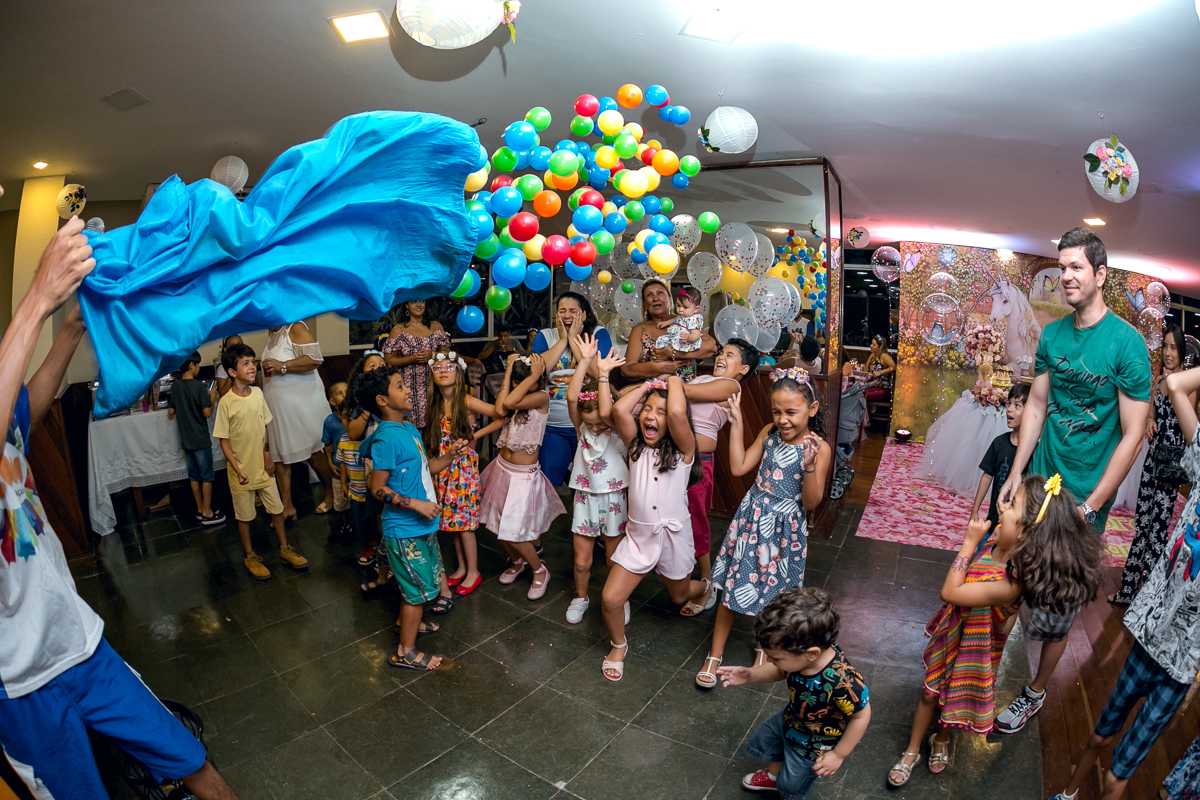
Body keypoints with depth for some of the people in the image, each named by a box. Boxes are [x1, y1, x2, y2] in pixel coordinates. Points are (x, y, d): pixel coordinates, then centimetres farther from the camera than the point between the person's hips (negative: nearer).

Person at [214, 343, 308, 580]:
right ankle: (250, 557, 29)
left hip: (262, 466, 4)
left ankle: (285, 550, 29)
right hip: (242, 470, -4)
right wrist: (237, 469, -16)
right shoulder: (226, 403, -16)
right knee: (244, 515, 11)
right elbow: (224, 440, -11)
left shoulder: (257, 393, -2)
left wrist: (267, 455, 2)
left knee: (276, 508, 12)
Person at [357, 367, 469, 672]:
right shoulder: (386, 439, -22)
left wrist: (449, 456, 0)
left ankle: (410, 622, 47)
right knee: (419, 589, 4)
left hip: (422, 526, 9)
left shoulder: (409, 429, 6)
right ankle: (405, 652, 22)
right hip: (405, 530, -9)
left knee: (431, 581, 24)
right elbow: (378, 489, -21)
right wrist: (417, 504, -24)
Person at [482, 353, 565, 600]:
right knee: (496, 526, 16)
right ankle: (517, 561, 43)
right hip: (501, 468, 7)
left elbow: (510, 403, -30)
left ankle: (540, 571, 24)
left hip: (523, 475, -7)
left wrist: (534, 376, -22)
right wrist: (508, 373, -12)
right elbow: (500, 410, -17)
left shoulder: (542, 397, -15)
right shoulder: (515, 395, 4)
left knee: (514, 533, -3)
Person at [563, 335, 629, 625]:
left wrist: (603, 373, -30)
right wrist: (585, 361, -25)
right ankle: (580, 597, 38)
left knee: (615, 559, 13)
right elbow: (571, 397, -22)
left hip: (612, 501, -2)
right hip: (585, 500, 2)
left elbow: (605, 412, -35)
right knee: (582, 561, 11)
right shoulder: (583, 428, -5)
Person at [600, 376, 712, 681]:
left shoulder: (682, 449, -13)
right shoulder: (636, 445, -3)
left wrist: (674, 381, -17)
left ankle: (706, 585, 60)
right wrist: (647, 386, -9)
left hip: (673, 534, -2)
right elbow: (619, 410, -21)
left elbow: (678, 413, -34)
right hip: (638, 535, 2)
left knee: (679, 595, 23)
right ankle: (618, 646, 24)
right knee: (611, 599, -8)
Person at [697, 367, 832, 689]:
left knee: (772, 593, 15)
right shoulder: (769, 433, -2)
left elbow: (811, 502, -14)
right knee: (731, 586, 9)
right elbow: (738, 467, -4)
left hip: (784, 528, -3)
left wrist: (809, 466, -32)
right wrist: (736, 423, -6)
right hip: (751, 518, 3)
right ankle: (715, 654, 26)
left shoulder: (818, 448, -14)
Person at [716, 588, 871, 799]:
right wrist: (749, 675, -24)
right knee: (761, 741, 30)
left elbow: (861, 716, -26)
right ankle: (774, 775, 61)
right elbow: (779, 672, -7)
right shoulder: (800, 652, -28)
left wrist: (838, 755, -17)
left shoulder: (841, 682, -45)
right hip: (791, 718, 6)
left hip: (814, 744, -6)